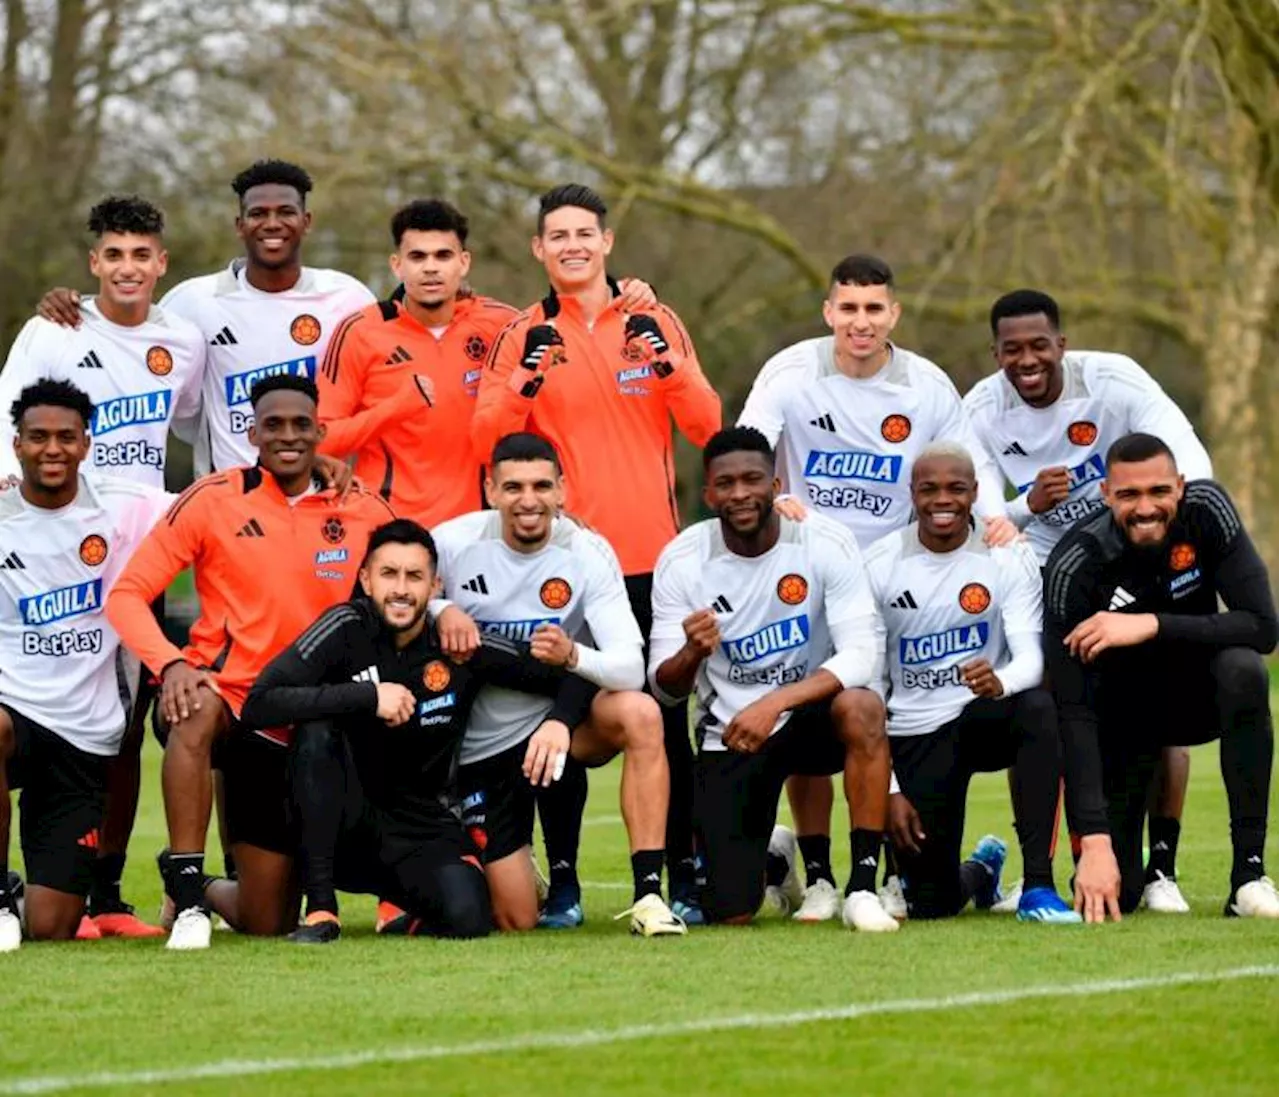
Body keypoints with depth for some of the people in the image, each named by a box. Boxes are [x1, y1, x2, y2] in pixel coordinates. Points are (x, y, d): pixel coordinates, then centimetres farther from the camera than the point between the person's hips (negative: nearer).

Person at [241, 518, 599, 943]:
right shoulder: (347, 629, -10)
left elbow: (573, 678, 3)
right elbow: (258, 705, -23)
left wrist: (558, 724, -19)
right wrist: (369, 696, -27)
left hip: (424, 830, 1)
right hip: (346, 825, -1)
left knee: (466, 917, -27)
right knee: (317, 730, -28)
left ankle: (406, 900, 13)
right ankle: (321, 908, -23)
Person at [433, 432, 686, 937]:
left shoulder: (587, 553, -15)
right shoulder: (453, 543, -15)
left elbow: (631, 669, -23)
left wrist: (572, 655, -44)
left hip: (556, 718, 1)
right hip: (480, 746, -1)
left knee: (639, 713, -33)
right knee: (516, 922, -4)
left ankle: (649, 895, -29)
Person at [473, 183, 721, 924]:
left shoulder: (654, 325, 9)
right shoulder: (523, 337, 6)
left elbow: (706, 425, 2)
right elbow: (487, 441, -3)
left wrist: (667, 361, -14)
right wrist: (526, 381, -18)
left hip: (649, 554, 0)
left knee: (666, 717, 1)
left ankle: (684, 872, 6)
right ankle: (562, 880, 3)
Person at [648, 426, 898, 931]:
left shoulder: (827, 543, -14)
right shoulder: (681, 562, -9)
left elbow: (862, 653, -23)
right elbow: (665, 689, -10)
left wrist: (774, 704, -35)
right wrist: (690, 654, -35)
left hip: (807, 715, -1)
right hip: (728, 732, 1)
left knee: (861, 708, -38)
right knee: (732, 915, -7)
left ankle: (862, 888, -26)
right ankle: (770, 864, 33)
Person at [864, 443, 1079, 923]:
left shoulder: (1008, 557, -5)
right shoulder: (879, 566, -4)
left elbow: (1030, 657, -17)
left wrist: (1000, 682, -42)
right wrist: (887, 789, -7)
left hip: (985, 716, -1)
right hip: (915, 734, 1)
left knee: (1039, 708, -37)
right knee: (931, 904, -4)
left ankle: (1038, 885, -32)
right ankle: (979, 872, 37)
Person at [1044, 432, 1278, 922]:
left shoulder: (1205, 510, -19)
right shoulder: (1076, 566, -25)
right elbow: (1074, 712, -28)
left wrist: (1151, 626, -35)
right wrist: (1094, 842, -36)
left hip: (1199, 696, 1)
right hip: (1124, 713, -1)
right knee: (1114, 893, -12)